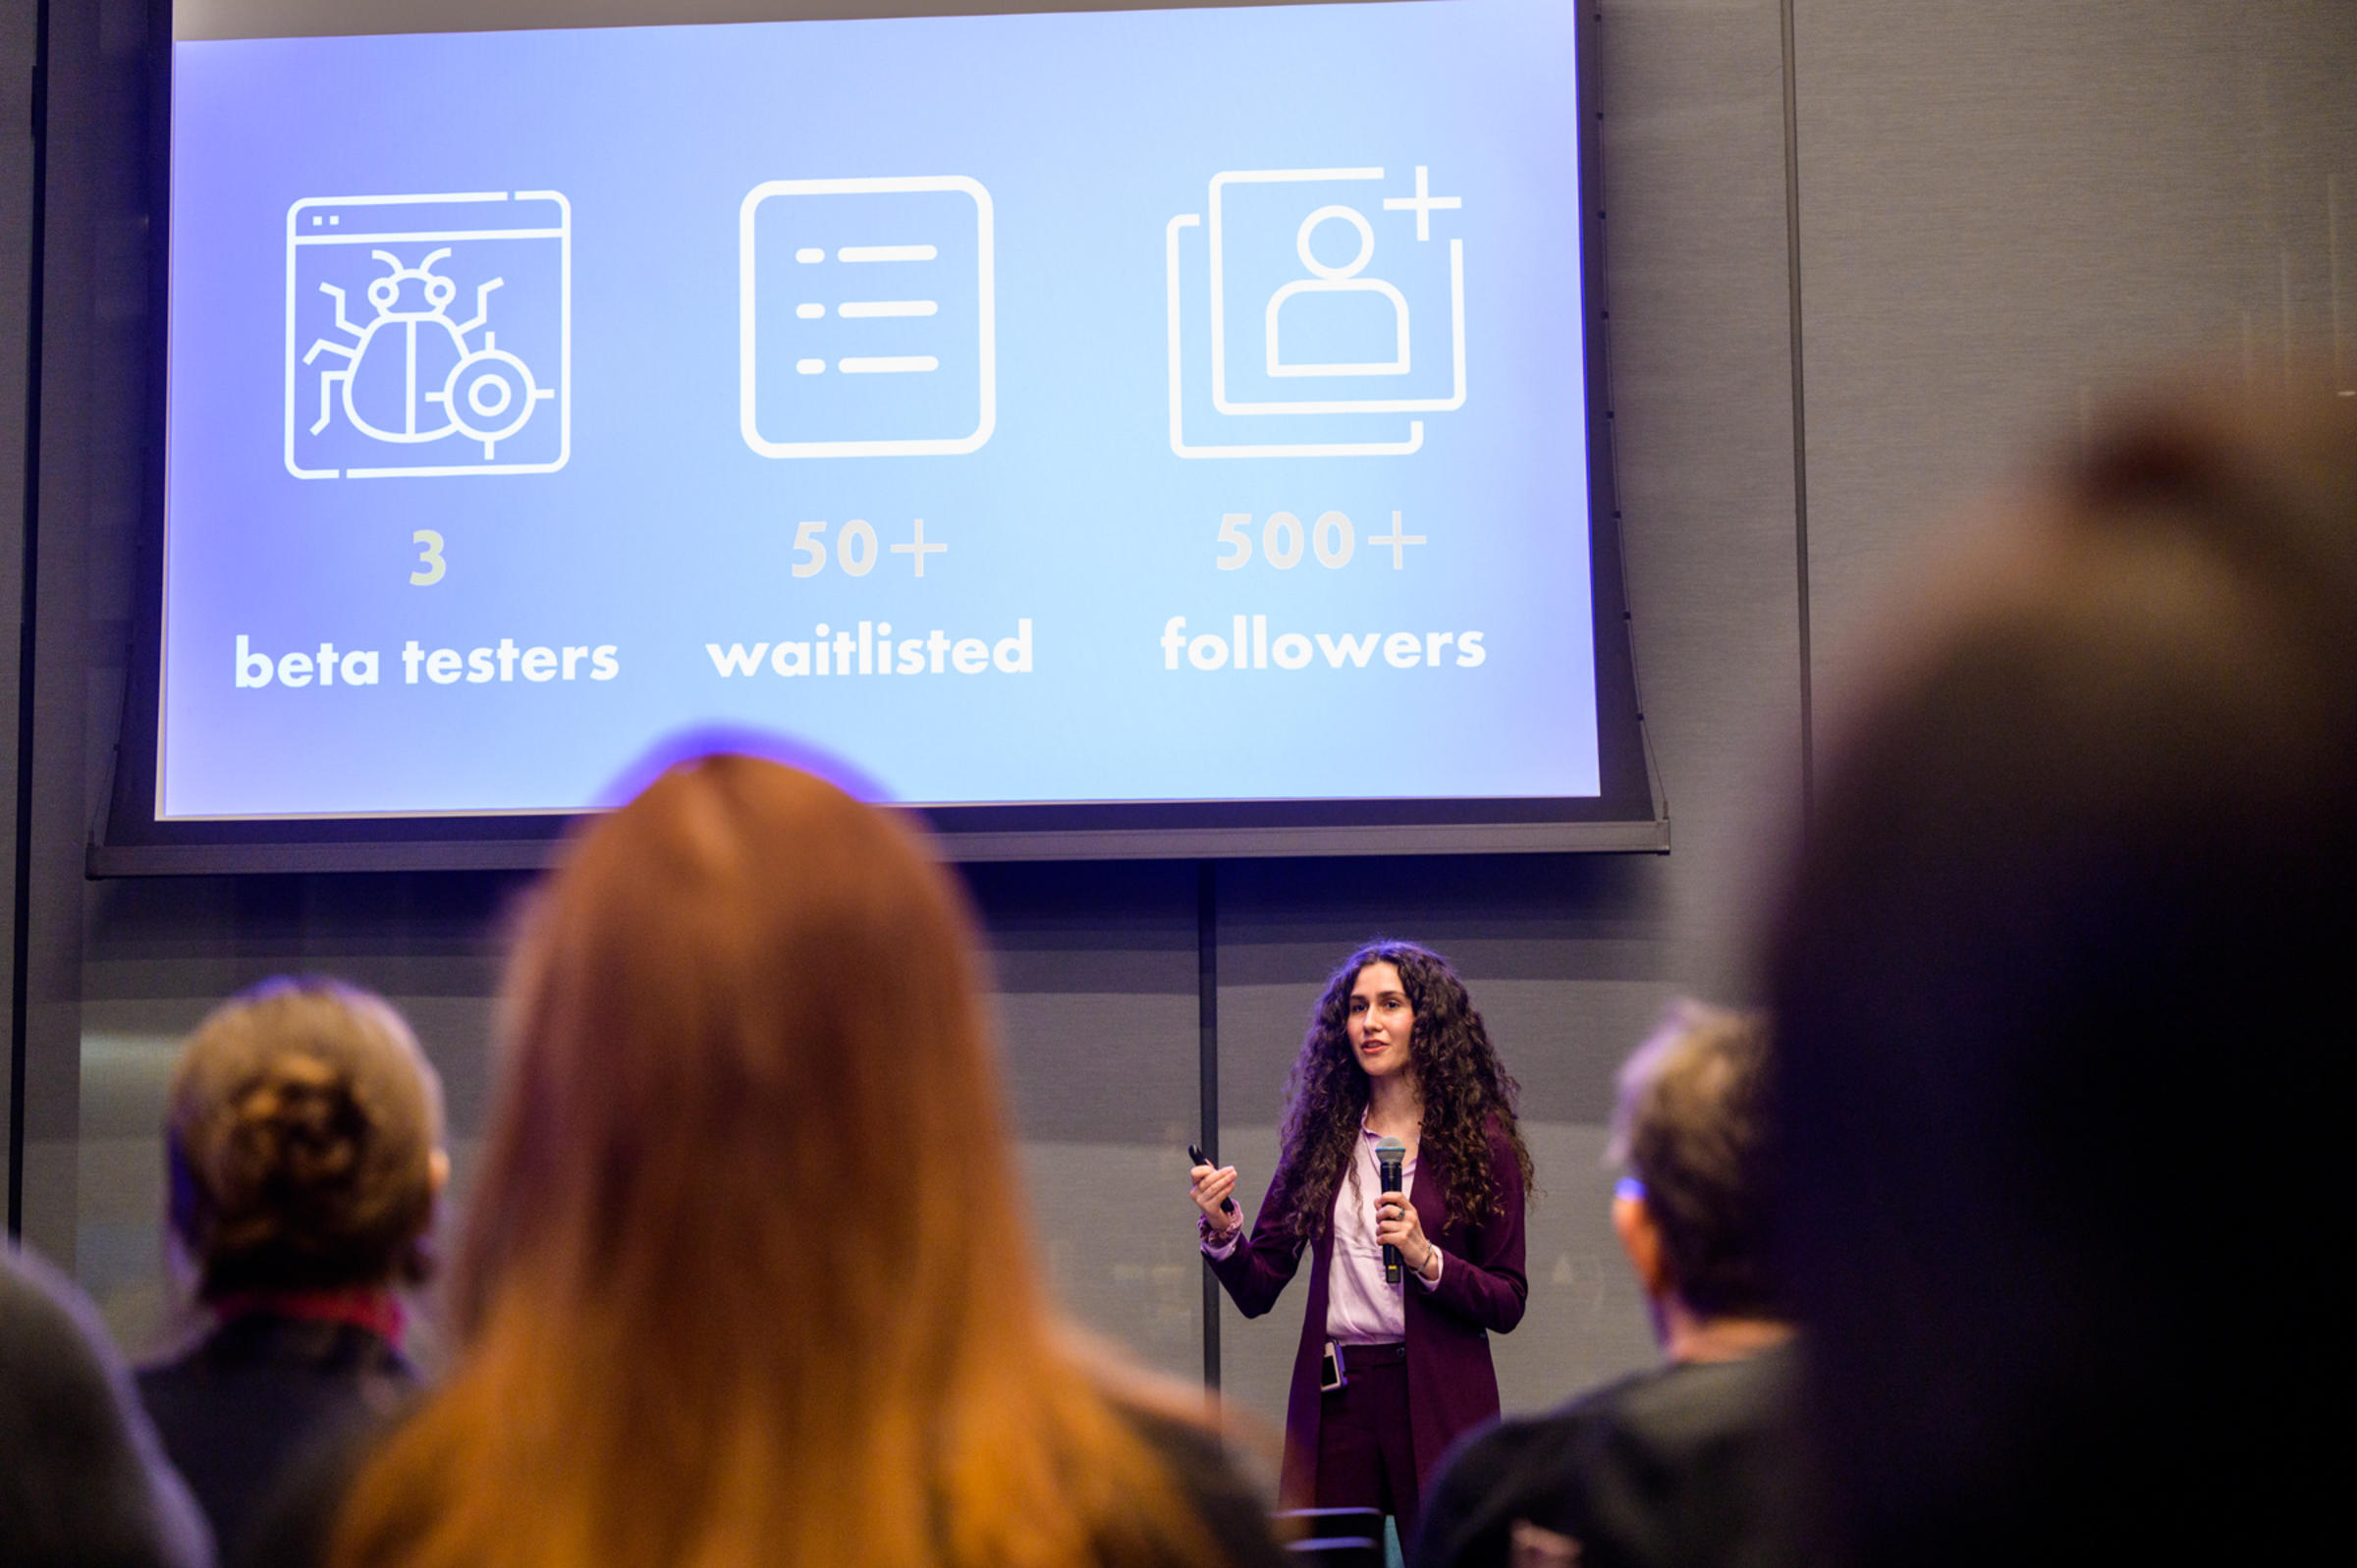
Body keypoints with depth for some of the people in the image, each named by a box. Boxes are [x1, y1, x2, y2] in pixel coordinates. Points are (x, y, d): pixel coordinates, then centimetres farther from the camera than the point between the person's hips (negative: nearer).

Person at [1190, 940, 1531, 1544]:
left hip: (1438, 1404, -2)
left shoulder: (1480, 1140, 1)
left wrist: (1426, 1257, -16)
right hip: (1335, 1402, 3)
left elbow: (1507, 1305, -1)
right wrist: (1221, 1229, -11)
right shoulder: (1323, 1137, 9)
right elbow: (1257, 1291, 8)